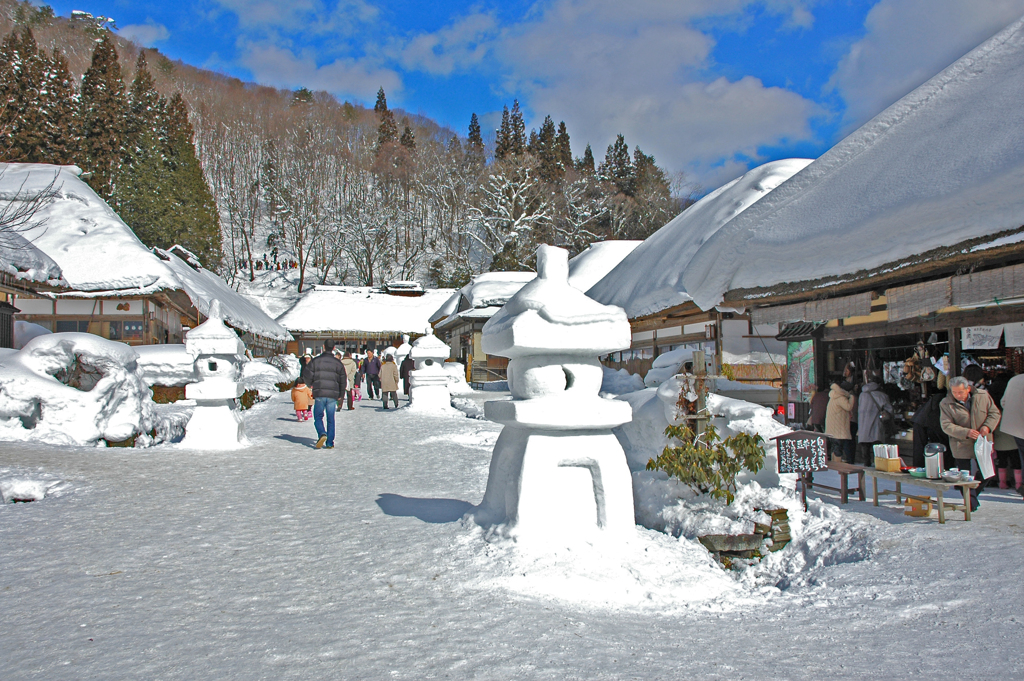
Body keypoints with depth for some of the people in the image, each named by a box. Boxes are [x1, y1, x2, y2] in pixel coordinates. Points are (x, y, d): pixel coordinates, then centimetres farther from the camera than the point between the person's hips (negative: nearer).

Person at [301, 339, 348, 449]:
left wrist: (310, 384, 23)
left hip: (319, 394, -1)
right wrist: (340, 395, 21)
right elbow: (343, 381, 8)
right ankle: (330, 443, 6)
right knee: (331, 419, 9)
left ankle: (322, 434, -17)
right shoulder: (337, 363, 4)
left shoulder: (315, 361, -1)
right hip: (333, 395, 1)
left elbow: (307, 377, 0)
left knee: (318, 417, 9)